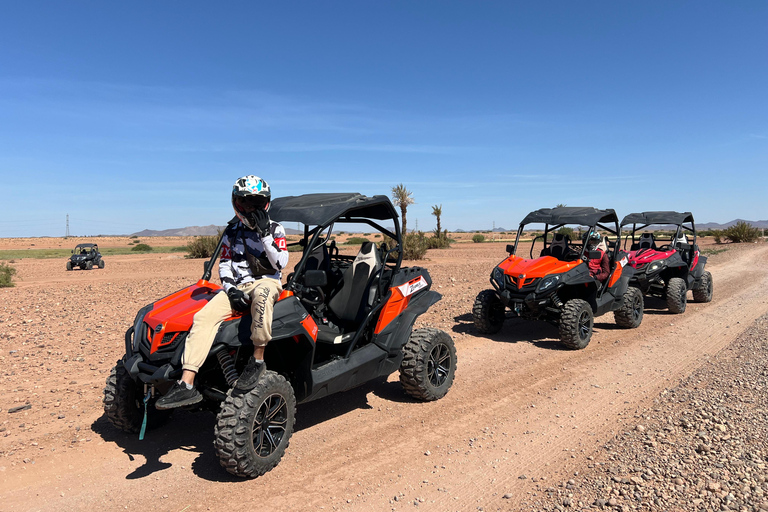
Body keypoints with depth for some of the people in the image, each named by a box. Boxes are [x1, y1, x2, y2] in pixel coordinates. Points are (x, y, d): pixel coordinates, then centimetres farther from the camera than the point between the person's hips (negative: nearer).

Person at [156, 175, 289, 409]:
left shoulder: (275, 229, 6)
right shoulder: (232, 232, 17)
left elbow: (280, 263, -5)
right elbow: (224, 264, 13)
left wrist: (265, 234, -12)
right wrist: (230, 289, -5)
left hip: (267, 282, -3)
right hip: (237, 286, 4)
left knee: (261, 293, -42)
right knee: (204, 316, -23)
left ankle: (258, 360, -30)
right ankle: (186, 384, -26)